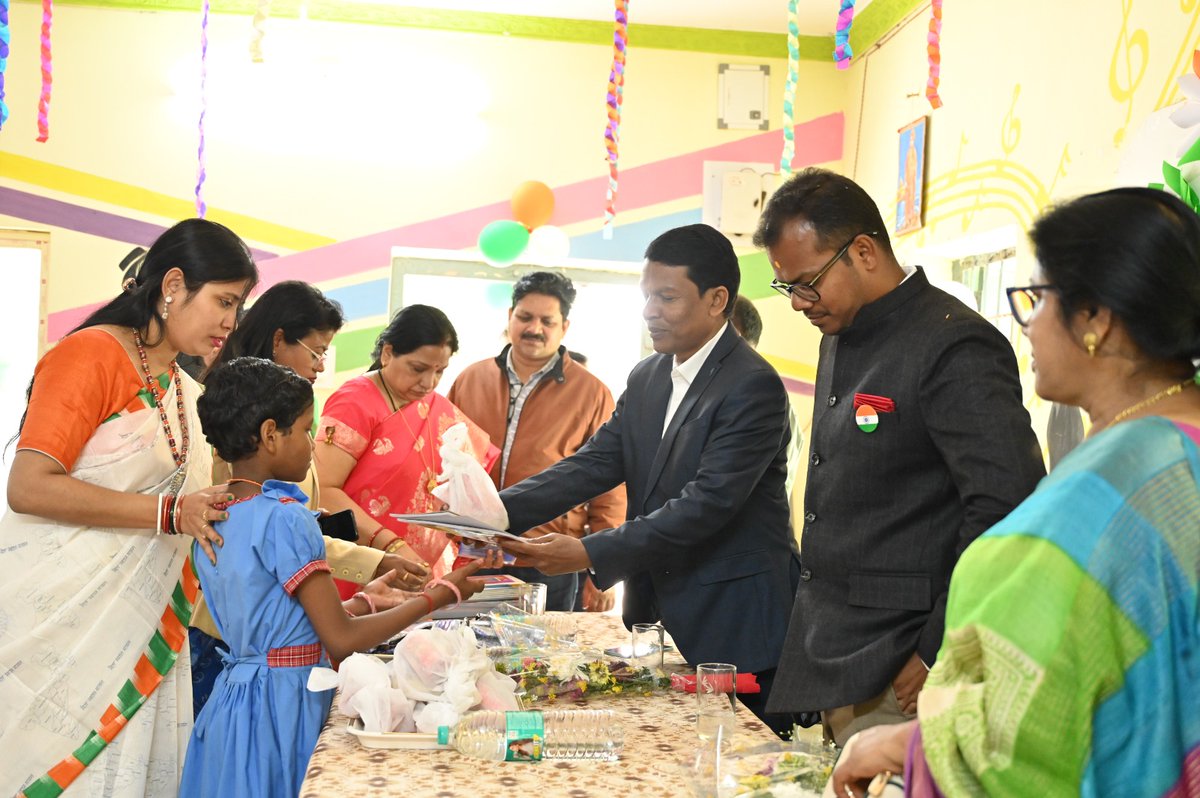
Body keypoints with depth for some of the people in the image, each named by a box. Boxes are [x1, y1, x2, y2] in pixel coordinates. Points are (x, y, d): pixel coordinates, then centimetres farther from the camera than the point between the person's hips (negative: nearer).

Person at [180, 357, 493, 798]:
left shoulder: (212, 518, 7)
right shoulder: (285, 518, -19)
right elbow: (340, 640, -19)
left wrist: (365, 601, 19)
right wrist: (438, 596, -10)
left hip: (232, 697, 8)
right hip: (284, 706, -8)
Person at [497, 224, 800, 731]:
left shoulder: (752, 386, -16)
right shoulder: (646, 379, 11)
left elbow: (708, 502, -23)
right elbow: (595, 463, 4)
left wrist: (591, 553, -27)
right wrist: (496, 512, -11)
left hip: (734, 621, -7)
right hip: (660, 616, 7)